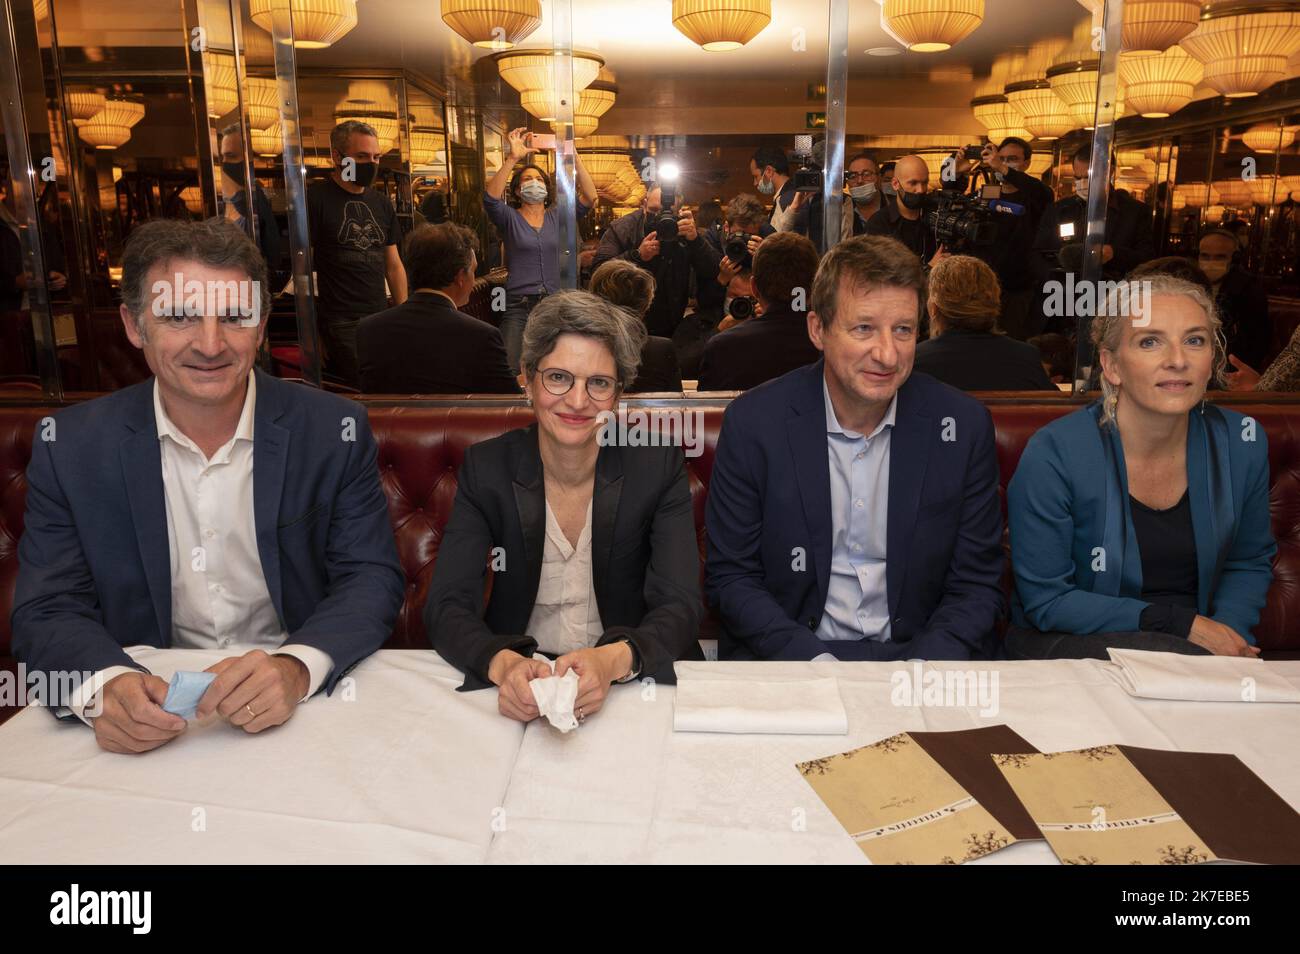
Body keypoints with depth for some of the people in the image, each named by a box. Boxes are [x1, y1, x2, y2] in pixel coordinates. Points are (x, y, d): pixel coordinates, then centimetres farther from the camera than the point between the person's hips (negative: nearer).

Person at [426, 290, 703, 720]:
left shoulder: (659, 466, -5)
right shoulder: (486, 467, -3)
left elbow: (679, 606, -12)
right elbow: (447, 605, -9)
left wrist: (613, 661, -32)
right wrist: (503, 664, -30)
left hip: (638, 681, 0)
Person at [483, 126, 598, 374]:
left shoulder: (558, 216, 11)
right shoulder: (509, 218, 4)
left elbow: (590, 197, -2)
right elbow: (490, 198, -17)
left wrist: (574, 157, -13)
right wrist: (513, 158, -24)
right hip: (518, 306, -2)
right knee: (510, 374, -14)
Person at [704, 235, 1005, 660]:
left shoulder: (964, 425, -3)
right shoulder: (753, 422, -7)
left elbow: (976, 583, 3)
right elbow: (730, 576, -3)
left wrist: (924, 668, -15)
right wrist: (812, 659, -17)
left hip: (918, 654, 1)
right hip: (786, 657, -1)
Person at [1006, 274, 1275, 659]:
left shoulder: (1243, 443, -3)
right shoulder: (1053, 455, -19)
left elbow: (1249, 563, 14)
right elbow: (1046, 602, -14)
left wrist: (1229, 634, -7)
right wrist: (1182, 624, -17)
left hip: (1198, 641, 5)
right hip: (1069, 643, -4)